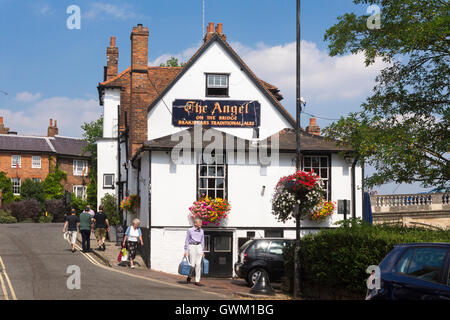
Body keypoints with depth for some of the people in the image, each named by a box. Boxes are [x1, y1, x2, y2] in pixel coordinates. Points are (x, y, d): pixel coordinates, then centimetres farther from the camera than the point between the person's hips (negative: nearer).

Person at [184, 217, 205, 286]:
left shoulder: (201, 231, 9)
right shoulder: (190, 230, -3)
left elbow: (202, 242, 14)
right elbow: (187, 241, 0)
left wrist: (203, 252, 11)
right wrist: (185, 251, -4)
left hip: (199, 247, 4)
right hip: (191, 247, -4)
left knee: (198, 265, -3)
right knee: (192, 264, -6)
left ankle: (197, 281, 0)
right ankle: (189, 277, 21)